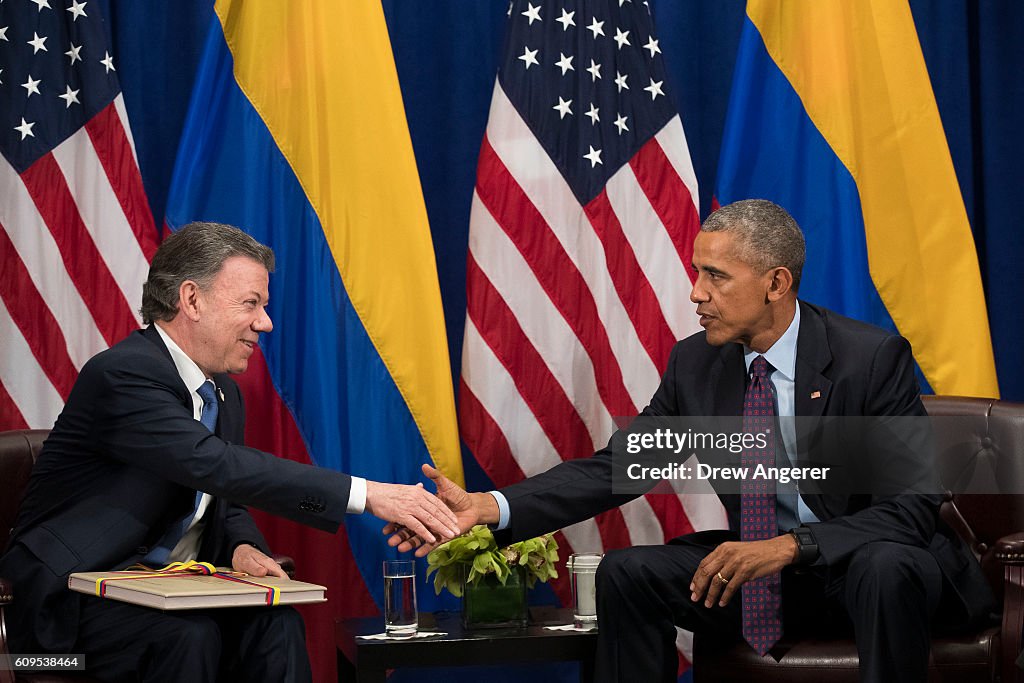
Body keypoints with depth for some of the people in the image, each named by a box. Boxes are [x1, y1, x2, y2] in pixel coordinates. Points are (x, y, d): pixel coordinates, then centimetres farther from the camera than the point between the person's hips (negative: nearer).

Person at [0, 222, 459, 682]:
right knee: (189, 638, -35)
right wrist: (367, 494, -34)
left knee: (275, 624, -21)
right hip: (76, 598, -7)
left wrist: (242, 547, -8)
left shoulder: (223, 393, 12)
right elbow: (216, 465, -31)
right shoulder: (123, 373, -19)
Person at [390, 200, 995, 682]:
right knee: (627, 574, -11)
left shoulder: (873, 357, -18)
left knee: (887, 568, -38)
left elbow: (913, 507, -20)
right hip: (761, 563, 5)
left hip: (872, 563, -5)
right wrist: (490, 508, -16)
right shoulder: (696, 364, -2)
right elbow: (619, 465, -3)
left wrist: (791, 546, -33)